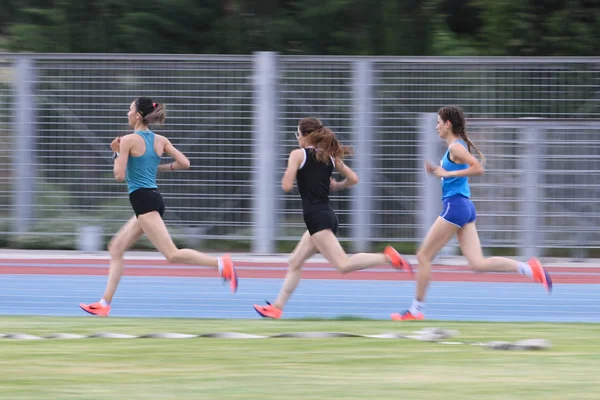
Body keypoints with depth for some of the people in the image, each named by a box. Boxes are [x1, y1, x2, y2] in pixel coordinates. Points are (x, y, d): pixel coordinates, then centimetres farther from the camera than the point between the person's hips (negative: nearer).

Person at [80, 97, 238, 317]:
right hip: (154, 198, 9)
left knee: (172, 254, -14)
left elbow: (119, 176, -12)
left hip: (142, 199, -9)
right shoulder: (160, 141, 10)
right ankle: (104, 303, 12)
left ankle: (221, 264, -25)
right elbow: (184, 163, 5)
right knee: (116, 248, 14)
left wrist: (116, 153, 3)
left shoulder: (129, 140, -10)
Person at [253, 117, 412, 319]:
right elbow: (353, 179, 12)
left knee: (343, 264, -15)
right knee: (295, 262, 16)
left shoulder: (298, 155, -4)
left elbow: (287, 186, -11)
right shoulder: (329, 155, 14)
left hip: (315, 216, -9)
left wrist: (289, 173, 10)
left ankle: (387, 257, -26)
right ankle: (277, 307, 17)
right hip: (328, 215, 9)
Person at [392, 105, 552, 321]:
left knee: (423, 256, 1)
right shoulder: (457, 146, 17)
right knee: (477, 264, 0)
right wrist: (437, 171, 15)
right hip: (465, 207, 10)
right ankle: (529, 268, -9)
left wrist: (447, 173, -19)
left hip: (455, 206, -10)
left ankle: (416, 309, 6)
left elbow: (478, 168, -24)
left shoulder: (455, 147, -12)